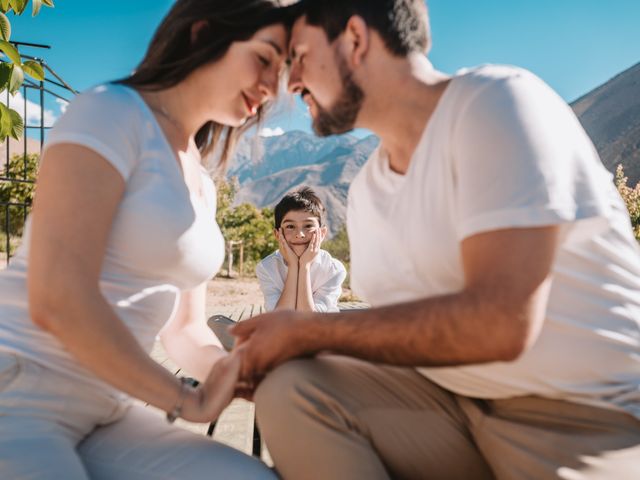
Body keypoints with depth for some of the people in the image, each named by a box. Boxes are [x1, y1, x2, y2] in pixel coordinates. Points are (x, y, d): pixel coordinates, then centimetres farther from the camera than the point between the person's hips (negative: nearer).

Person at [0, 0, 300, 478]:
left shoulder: (202, 185, 13)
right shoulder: (111, 111, -10)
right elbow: (57, 300, -21)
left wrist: (237, 373, -4)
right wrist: (185, 399, -12)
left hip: (106, 413, 7)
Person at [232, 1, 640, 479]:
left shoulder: (495, 101, -15)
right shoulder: (365, 191, 6)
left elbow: (497, 322, -26)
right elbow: (400, 327, 9)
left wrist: (307, 330, -18)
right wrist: (262, 356, -4)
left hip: (599, 415, -5)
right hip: (461, 401, 6)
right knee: (291, 392, -16)